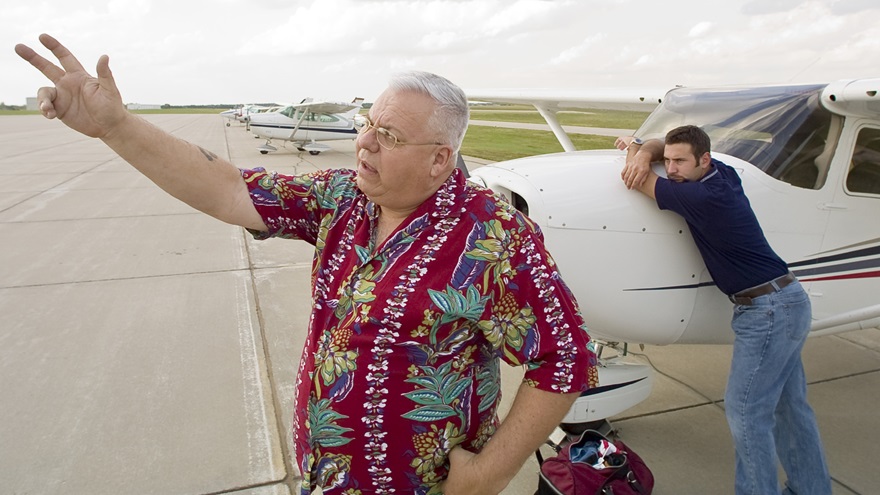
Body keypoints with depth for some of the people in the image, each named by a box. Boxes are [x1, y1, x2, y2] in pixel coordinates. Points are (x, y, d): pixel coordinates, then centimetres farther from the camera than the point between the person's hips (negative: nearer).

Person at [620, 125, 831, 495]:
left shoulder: (704, 196, -23)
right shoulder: (724, 174, 4)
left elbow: (640, 183, -14)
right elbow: (668, 146, 17)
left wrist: (633, 147, 4)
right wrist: (644, 151, -3)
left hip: (767, 310, -10)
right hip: (790, 300, 10)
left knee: (745, 409, -3)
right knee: (789, 405, 20)